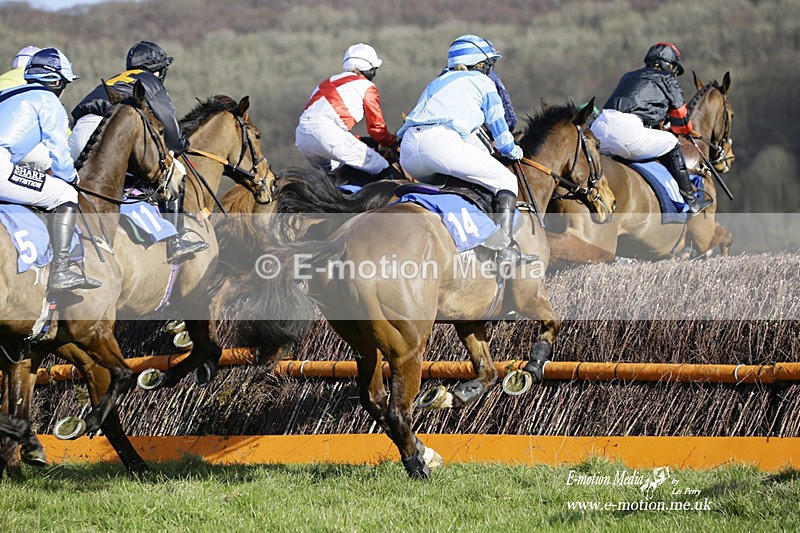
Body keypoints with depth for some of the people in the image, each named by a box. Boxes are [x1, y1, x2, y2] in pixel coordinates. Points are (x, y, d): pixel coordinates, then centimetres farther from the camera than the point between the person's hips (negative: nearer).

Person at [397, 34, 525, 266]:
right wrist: (511, 150, 44)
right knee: (506, 181, 4)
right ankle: (506, 248, -13)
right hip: (440, 142, -7)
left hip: (408, 154, 7)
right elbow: (498, 124, 25)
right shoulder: (482, 82, 20)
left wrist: (486, 153, 58)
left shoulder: (437, 82, 39)